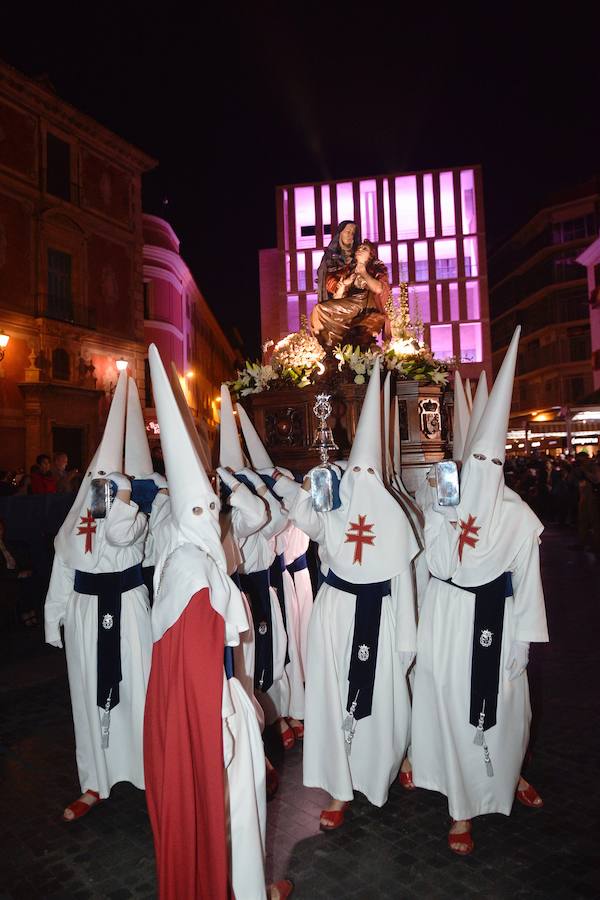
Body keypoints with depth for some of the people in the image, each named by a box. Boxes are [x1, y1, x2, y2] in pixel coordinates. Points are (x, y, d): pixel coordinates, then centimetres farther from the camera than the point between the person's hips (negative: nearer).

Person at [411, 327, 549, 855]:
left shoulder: (518, 516, -6)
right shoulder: (442, 503, -6)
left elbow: (526, 581, -2)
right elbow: (439, 565, -8)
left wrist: (522, 638, 0)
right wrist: (452, 523, -17)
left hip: (497, 616, 0)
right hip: (451, 618, 0)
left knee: (505, 705, 15)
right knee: (453, 703, 9)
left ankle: (508, 774, 49)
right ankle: (462, 809, 30)